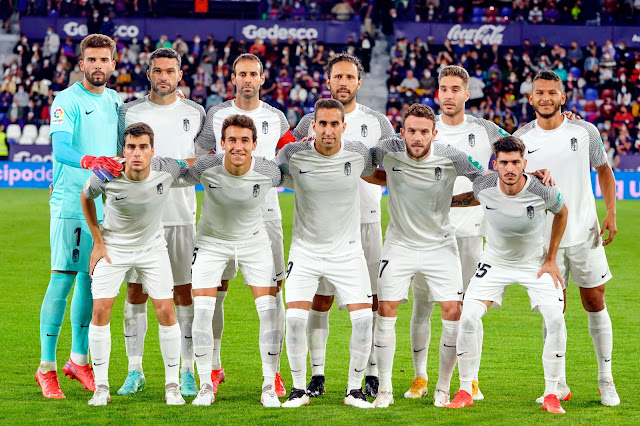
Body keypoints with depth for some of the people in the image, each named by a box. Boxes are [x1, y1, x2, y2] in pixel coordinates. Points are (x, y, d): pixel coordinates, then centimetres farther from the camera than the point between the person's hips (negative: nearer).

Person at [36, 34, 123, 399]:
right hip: (71, 201, -6)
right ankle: (47, 367, -3)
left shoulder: (115, 101, 12)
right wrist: (89, 161, -38)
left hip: (105, 203, 6)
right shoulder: (67, 101, -7)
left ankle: (79, 359, 21)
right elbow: (59, 149, -21)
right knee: (63, 280, -8)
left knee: (90, 280, 11)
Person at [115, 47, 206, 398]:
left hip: (181, 215, 0)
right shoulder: (130, 112, 6)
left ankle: (187, 372, 5)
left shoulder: (194, 113, 7)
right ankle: (135, 371, 9)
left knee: (185, 292, 0)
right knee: (135, 291, 1)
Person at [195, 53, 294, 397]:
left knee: (271, 290, -3)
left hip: (265, 213, 1)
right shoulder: (216, 115, 7)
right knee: (215, 289, -2)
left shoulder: (276, 118, 9)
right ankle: (214, 366, 10)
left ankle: (274, 370, 3)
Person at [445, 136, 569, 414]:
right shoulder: (483, 188, -20)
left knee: (556, 319, -20)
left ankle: (551, 396, -6)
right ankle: (465, 392, 0)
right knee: (468, 318, -16)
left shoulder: (542, 191, -25)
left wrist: (551, 260, -1)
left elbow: (561, 213, -2)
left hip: (535, 263, -1)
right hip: (495, 262, 1)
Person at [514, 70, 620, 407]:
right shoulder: (521, 139, -2)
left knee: (595, 304, 4)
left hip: (585, 232, 0)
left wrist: (611, 213, 1)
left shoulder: (585, 132, -2)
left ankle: (606, 381, 15)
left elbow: (603, 170, 10)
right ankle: (558, 385, 12)